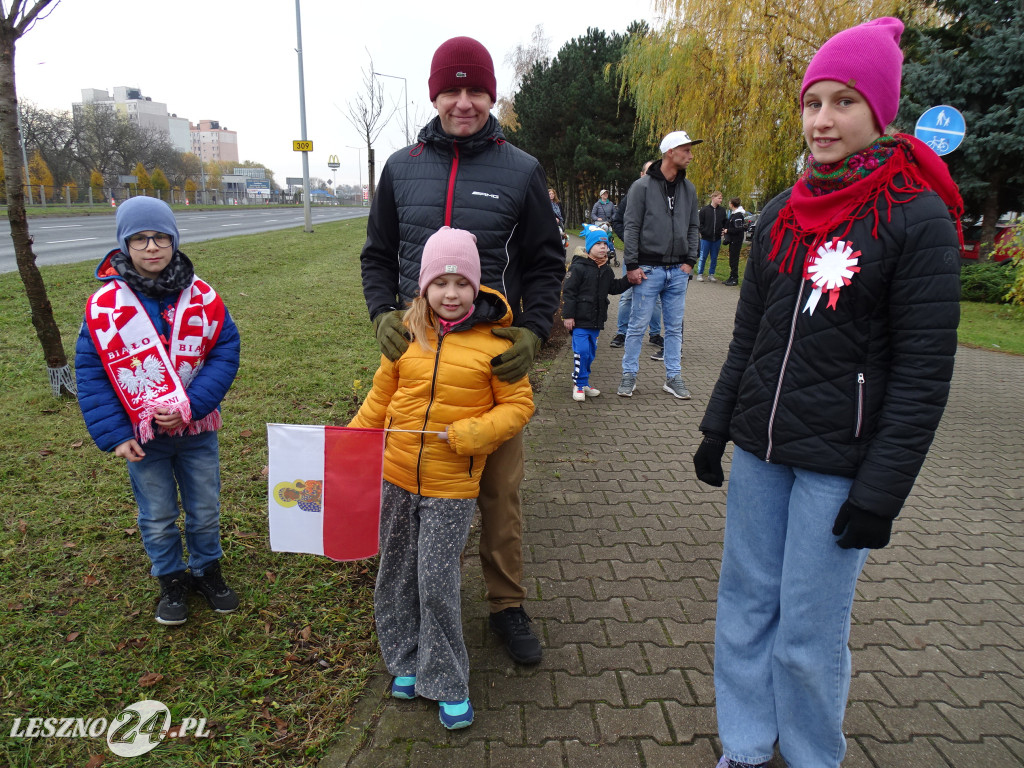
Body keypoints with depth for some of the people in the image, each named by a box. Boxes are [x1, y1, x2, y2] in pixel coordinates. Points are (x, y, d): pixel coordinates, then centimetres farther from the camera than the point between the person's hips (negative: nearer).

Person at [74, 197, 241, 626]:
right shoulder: (104, 304, -11)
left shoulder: (201, 297, -9)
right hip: (141, 434, 0)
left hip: (197, 429, 1)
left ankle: (207, 571, 40)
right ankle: (170, 581, 38)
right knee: (157, 519, 16)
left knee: (205, 511, 17)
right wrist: (113, 434, -12)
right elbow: (90, 373, -7)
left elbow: (225, 353, -10)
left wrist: (190, 406, -20)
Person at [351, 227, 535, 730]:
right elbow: (380, 397, 11)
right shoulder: (406, 333, 1)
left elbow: (518, 405, -5)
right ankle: (407, 661, 39)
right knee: (397, 575, 16)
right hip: (396, 478, 4)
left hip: (452, 486, -4)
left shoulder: (492, 341, -9)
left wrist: (471, 433, -19)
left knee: (436, 585, 1)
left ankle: (447, 683, 23)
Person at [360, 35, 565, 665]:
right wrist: (383, 314, -3)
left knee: (500, 490, 6)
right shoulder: (402, 168, 8)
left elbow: (547, 263, 4)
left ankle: (508, 605, 25)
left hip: (494, 357, -2)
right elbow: (378, 254, 15)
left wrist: (534, 332, -11)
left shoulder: (521, 172, 2)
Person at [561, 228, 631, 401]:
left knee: (591, 352, 13)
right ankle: (579, 384, 2)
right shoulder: (578, 267, -10)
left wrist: (628, 280, 5)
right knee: (581, 351, -11)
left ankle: (583, 383, 25)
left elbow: (614, 287, 22)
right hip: (580, 319, -7)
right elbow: (568, 291, -12)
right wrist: (568, 315, -15)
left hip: (596, 320, 7)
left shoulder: (606, 270, 12)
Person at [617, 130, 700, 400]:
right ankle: (629, 375, 13)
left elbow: (693, 227, 14)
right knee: (638, 325, 1)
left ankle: (673, 378, 19)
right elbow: (632, 228, -6)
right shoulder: (642, 186, -4)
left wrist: (690, 261, 4)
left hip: (678, 271, 5)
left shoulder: (688, 188, 10)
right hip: (648, 269, -4)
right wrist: (632, 265, -11)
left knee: (675, 327, 9)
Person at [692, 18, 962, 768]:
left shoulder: (918, 219, -9)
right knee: (746, 602, 12)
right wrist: (717, 429, 12)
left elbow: (923, 375, -11)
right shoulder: (782, 215, 7)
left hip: (838, 465, -5)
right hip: (759, 451, 5)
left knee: (809, 632, 4)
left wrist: (881, 493, -14)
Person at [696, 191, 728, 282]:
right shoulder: (705, 209, -3)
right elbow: (699, 223, 0)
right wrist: (703, 232, -8)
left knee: (714, 258, 8)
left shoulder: (722, 210, 7)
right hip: (706, 238, -3)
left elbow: (724, 223, 16)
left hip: (717, 239, 3)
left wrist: (724, 231, 0)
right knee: (703, 257, 1)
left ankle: (711, 274, 17)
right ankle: (700, 274, 11)